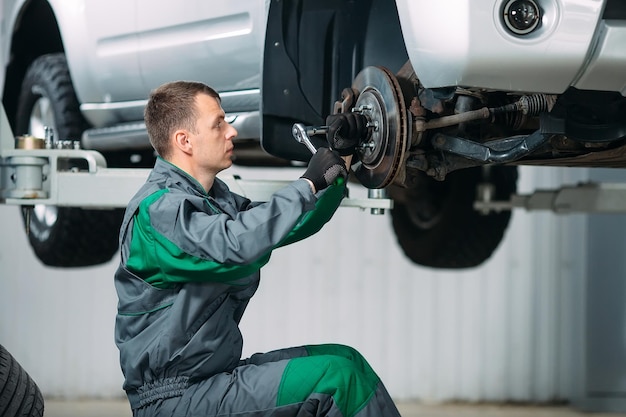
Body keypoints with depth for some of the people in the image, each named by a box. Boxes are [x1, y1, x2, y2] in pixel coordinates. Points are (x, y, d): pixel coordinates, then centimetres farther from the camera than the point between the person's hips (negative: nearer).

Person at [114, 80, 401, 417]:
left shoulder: (216, 198, 12)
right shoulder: (159, 208, -19)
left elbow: (295, 223, 22)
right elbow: (236, 246, -35)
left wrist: (340, 157, 10)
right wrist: (309, 182, -24)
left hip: (215, 374, 10)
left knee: (345, 360, 8)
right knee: (335, 376, -17)